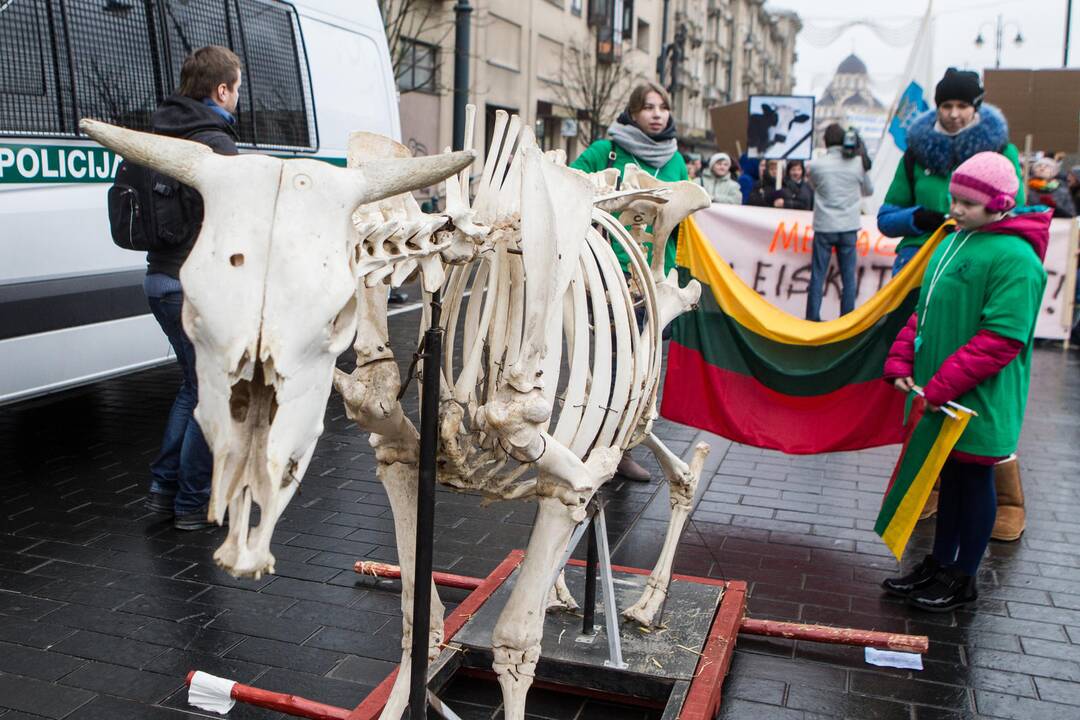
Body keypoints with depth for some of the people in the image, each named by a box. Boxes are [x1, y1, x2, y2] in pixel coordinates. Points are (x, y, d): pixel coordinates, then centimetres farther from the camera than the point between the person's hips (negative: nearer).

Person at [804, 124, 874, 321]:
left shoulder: (815, 165, -6)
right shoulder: (858, 163, -2)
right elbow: (869, 191, 13)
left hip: (824, 227, -1)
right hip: (849, 227, 1)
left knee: (817, 275, 5)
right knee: (848, 276, 7)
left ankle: (812, 318, 6)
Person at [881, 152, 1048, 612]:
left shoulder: (1015, 258, -17)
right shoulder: (953, 242, 9)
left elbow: (1001, 340, -21)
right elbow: (924, 313, 15)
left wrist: (941, 387, -22)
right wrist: (900, 363, 2)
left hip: (979, 402, -7)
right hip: (938, 398, 7)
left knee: (973, 481, 7)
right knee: (949, 477, 18)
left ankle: (962, 579, 22)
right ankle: (938, 565, 31)